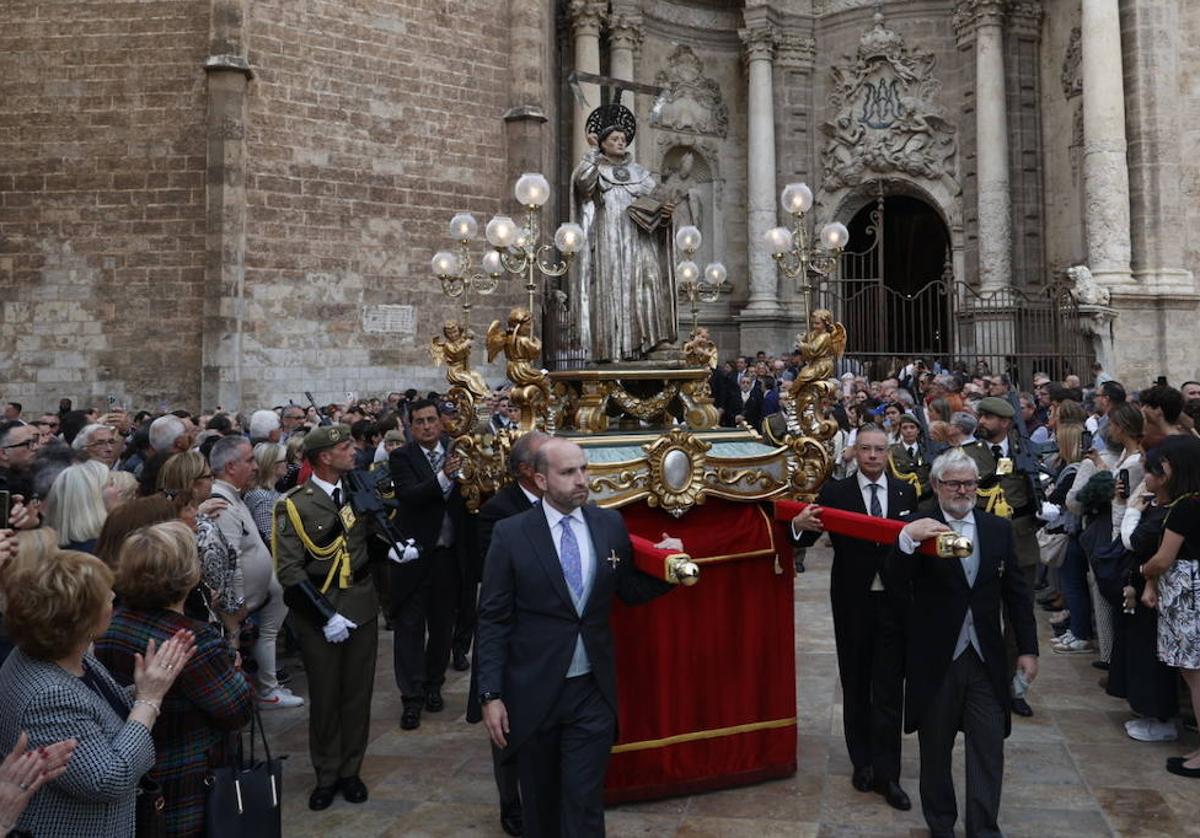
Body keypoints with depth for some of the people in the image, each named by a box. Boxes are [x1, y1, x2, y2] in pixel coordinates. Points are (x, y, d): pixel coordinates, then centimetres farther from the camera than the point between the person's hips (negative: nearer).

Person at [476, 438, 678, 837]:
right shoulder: (510, 534, -9)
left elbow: (630, 591, 9)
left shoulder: (611, 524, -1)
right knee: (539, 802, 18)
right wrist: (491, 694, -10)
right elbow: (493, 620, -7)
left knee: (584, 803, 6)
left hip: (593, 691, 1)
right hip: (533, 691, -1)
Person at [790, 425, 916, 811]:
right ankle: (862, 763, 28)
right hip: (852, 604, 0)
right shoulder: (835, 492, -4)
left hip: (894, 603, 1)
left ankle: (887, 775, 12)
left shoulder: (905, 492, 3)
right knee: (855, 688, 13)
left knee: (888, 692, 3)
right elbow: (807, 539, -12)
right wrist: (800, 524, -31)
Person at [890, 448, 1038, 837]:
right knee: (935, 750, 13)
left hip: (986, 658, 2)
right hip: (936, 658, -2)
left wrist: (1028, 648, 5)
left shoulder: (999, 528, 4)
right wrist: (907, 538, -39)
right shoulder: (919, 528, -7)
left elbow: (1016, 592, 8)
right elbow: (897, 578, -21)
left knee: (988, 748, 5)